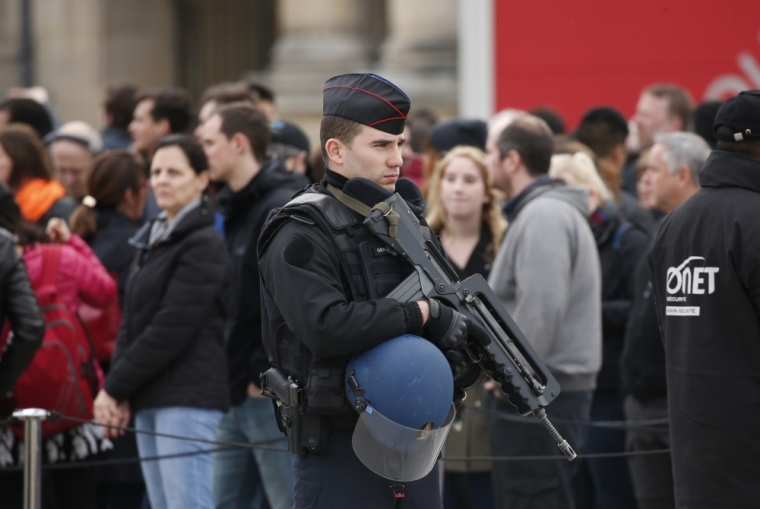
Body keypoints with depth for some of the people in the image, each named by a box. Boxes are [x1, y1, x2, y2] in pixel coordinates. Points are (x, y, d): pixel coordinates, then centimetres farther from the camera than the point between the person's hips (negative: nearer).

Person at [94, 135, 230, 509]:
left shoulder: (204, 244, -9)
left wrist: (115, 386, -10)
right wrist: (118, 391, 1)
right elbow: (132, 321, 16)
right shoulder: (151, 239, 19)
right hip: (149, 400, 9)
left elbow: (172, 328, -14)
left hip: (189, 397, -9)